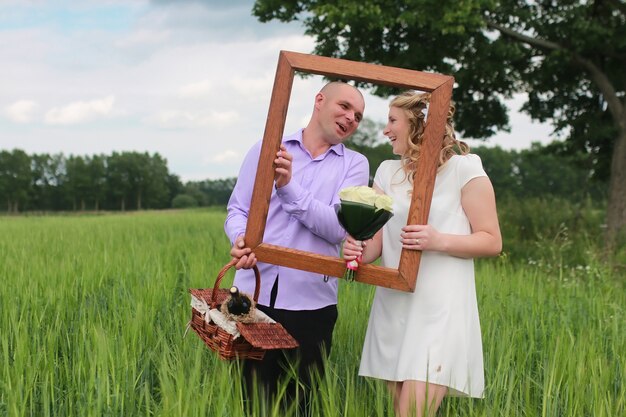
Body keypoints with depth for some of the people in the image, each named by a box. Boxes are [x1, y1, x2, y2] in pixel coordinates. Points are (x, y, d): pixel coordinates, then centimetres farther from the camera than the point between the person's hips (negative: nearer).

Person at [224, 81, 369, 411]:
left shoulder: (354, 164, 6)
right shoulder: (265, 149, 8)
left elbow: (338, 229, -8)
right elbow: (237, 210, 5)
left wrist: (288, 186, -18)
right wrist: (241, 240, -18)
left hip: (311, 303, 0)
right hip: (254, 294, 0)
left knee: (300, 402, 8)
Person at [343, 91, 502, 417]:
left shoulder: (464, 169, -4)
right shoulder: (387, 172, 12)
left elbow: (492, 242, -5)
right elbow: (376, 241, 5)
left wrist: (438, 241, -20)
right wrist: (359, 250, -18)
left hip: (439, 309, -6)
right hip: (392, 308, 6)